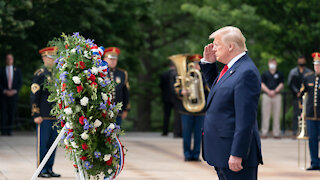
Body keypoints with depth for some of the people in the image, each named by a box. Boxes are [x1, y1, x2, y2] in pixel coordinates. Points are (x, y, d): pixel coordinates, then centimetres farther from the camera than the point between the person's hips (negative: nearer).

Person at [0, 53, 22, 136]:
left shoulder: (17, 71, 9)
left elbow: (20, 83, 6)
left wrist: (14, 91, -8)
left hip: (13, 94, 1)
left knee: (11, 112, -1)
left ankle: (9, 130, 3)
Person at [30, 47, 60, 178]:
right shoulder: (40, 74, -6)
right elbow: (34, 96, -9)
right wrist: (36, 115, -14)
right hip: (44, 116, -7)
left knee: (53, 142, 9)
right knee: (43, 142, -2)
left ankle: (49, 168, 16)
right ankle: (41, 170, 4)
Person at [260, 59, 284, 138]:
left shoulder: (279, 74, 12)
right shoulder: (265, 74, 11)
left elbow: (281, 85, 5)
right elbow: (262, 84, 3)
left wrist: (274, 91, -10)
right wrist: (268, 91, -11)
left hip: (277, 95, 1)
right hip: (266, 95, 0)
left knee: (276, 115, -1)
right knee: (265, 115, -3)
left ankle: (276, 133, 2)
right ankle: (264, 132, 0)